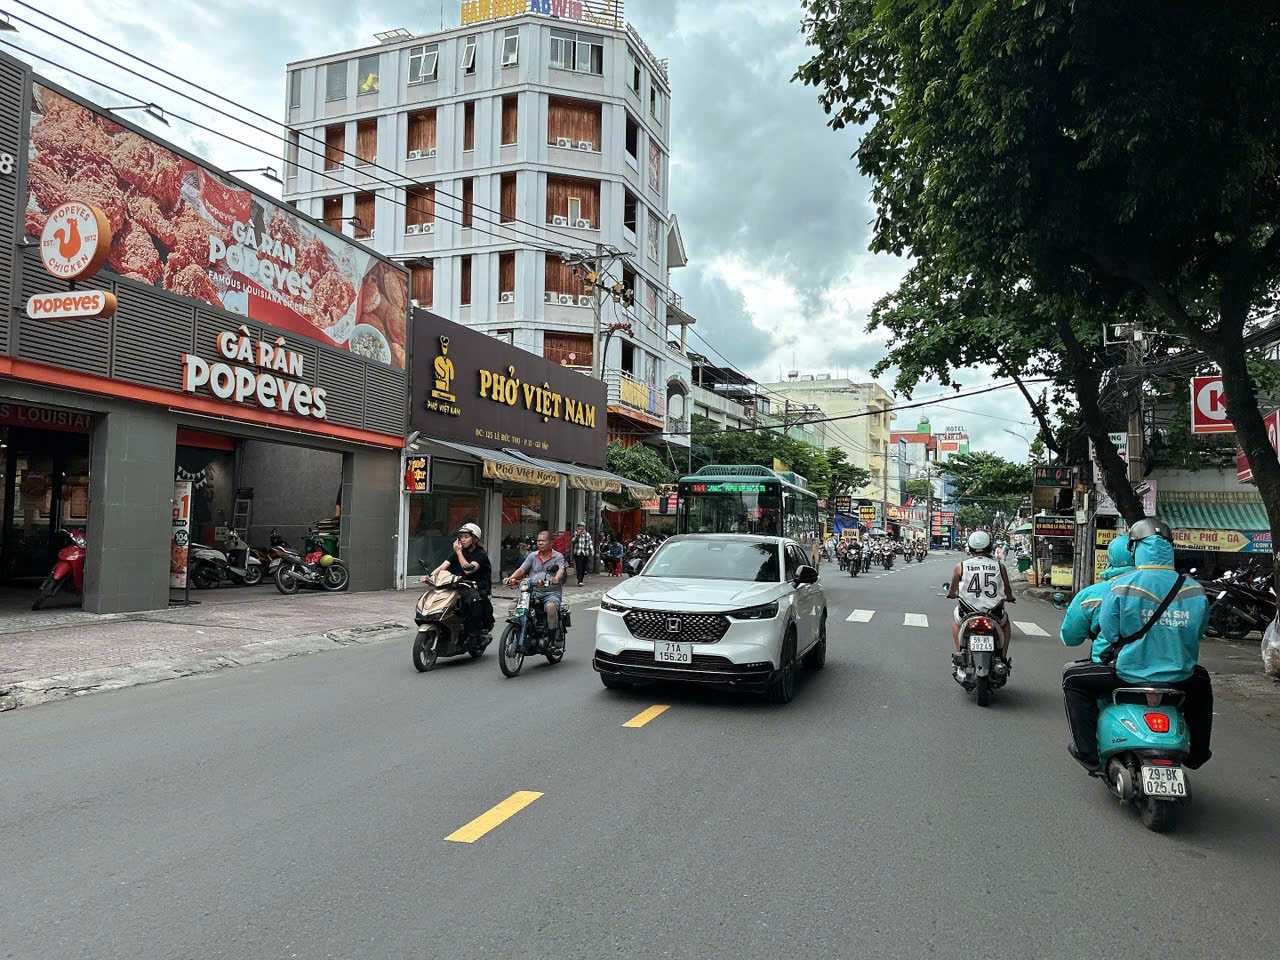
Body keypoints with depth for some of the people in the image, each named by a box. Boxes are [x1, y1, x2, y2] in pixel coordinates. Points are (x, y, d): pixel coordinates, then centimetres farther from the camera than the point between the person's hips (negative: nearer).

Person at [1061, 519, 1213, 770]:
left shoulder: (1121, 586, -14)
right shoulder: (1194, 589, -2)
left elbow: (1108, 631, -8)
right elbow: (1198, 632, 10)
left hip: (1130, 674, -4)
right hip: (1179, 678, 4)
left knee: (1072, 677, 16)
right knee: (1201, 680, 38)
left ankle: (1087, 752, 12)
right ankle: (1197, 752, 45)